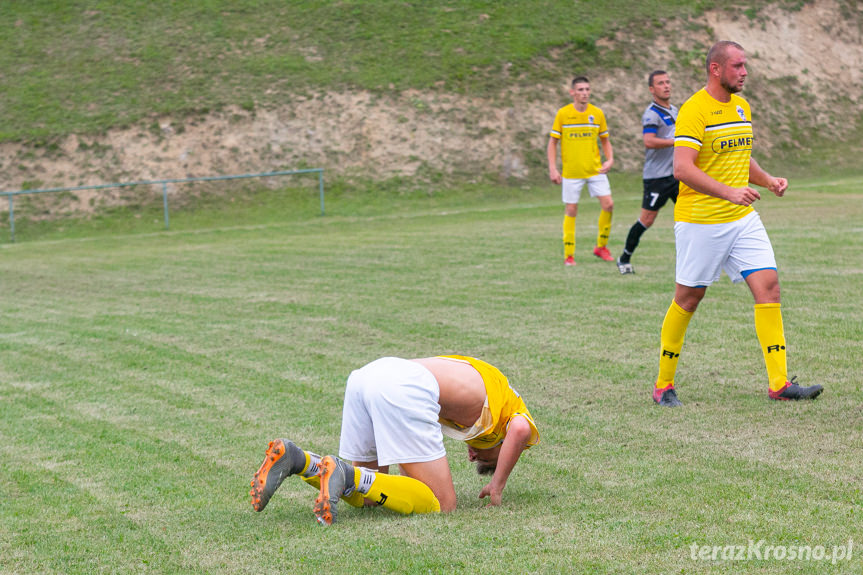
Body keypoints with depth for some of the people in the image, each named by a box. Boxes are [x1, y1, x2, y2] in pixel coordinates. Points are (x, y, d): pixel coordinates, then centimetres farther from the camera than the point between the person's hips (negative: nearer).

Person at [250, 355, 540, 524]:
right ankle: (346, 474, -21)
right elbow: (520, 431, -5)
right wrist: (497, 486, 5)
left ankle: (292, 458, -4)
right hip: (404, 389, -8)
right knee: (442, 504, -4)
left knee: (361, 498, 19)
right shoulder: (517, 412, 21)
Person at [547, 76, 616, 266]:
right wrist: (552, 169, -6)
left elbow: (605, 140, 14)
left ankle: (601, 246, 11)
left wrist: (610, 159, -3)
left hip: (595, 170, 2)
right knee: (571, 210, 1)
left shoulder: (597, 113, 3)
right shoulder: (563, 114, -4)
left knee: (608, 204, -7)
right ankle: (569, 254, 11)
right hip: (571, 171, -2)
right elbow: (552, 142, 1)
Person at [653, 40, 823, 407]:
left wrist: (767, 180, 7)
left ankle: (779, 383, -5)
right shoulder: (694, 110, -13)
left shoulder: (741, 106, 12)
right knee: (688, 299, 2)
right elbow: (682, 168, -22)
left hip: (743, 218, 7)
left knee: (768, 287, -5)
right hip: (700, 222, -7)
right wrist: (729, 192, -31)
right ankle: (664, 385, 16)